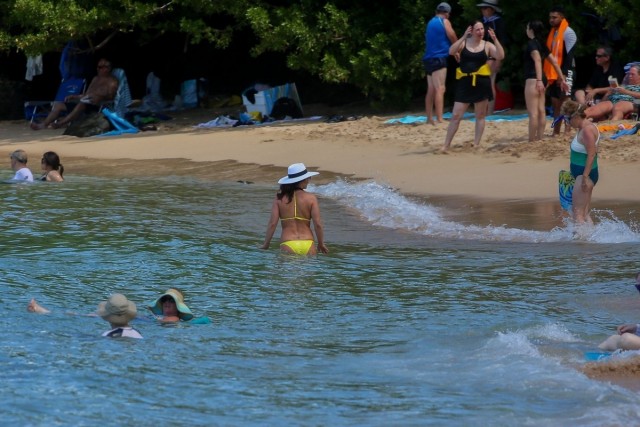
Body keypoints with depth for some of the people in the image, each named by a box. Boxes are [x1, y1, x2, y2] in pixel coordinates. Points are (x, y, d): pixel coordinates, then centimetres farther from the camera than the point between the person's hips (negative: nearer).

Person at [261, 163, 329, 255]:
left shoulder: (279, 198, 3)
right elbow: (318, 224, 0)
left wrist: (266, 244, 11)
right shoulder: (311, 199, 1)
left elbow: (272, 223, 0)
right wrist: (321, 244, 15)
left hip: (288, 245, 0)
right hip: (307, 244, 0)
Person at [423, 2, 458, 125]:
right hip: (439, 58, -8)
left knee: (431, 90, 11)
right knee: (440, 89, -13)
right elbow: (453, 38, -4)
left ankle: (429, 119, 11)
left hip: (429, 58, 8)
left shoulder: (431, 22, 18)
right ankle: (439, 120, -20)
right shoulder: (444, 22, -3)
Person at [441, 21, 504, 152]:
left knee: (480, 116, 6)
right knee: (456, 115, -3)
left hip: (481, 83, 1)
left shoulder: (487, 45, 3)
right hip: (465, 82, 0)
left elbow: (501, 56, -10)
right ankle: (446, 145, 2)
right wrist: (464, 37, -20)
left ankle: (476, 145, 15)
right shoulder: (464, 43, 3)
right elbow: (451, 51, -15)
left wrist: (495, 39, -17)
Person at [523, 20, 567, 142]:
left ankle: (532, 141, -12)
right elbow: (554, 62, 19)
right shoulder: (542, 44, 16)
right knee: (541, 111, 9)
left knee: (533, 112, -10)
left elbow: (537, 60, -25)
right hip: (541, 80, 10)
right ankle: (539, 138, 11)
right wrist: (562, 78, 24)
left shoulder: (532, 43, -10)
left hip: (533, 80, -10)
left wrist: (539, 80, -35)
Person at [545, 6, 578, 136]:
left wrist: (563, 74, -23)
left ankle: (568, 130, -11)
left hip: (566, 72, -8)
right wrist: (548, 74, 13)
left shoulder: (568, 33, -10)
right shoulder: (553, 33, 15)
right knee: (555, 102, 7)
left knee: (565, 101, -11)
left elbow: (569, 55, -17)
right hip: (554, 73, 8)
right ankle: (556, 131, 10)